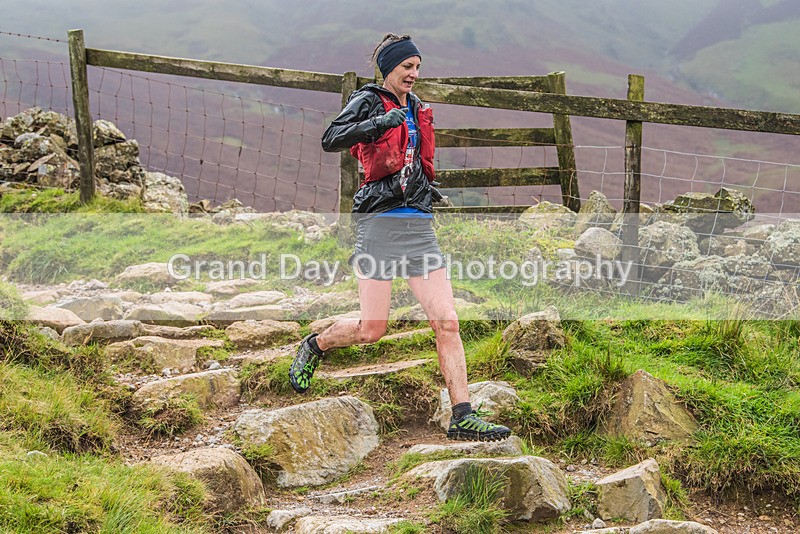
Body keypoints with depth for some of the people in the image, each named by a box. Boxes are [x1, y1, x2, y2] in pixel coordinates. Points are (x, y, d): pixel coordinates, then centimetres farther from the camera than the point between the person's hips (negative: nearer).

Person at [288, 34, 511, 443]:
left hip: (419, 225, 6)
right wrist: (381, 122, -32)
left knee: (446, 321, -5)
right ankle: (314, 346, 26)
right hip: (380, 222, -6)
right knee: (372, 330, -5)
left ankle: (462, 418, -6)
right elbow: (331, 140, -21)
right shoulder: (368, 101, -2)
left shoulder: (416, 109, 19)